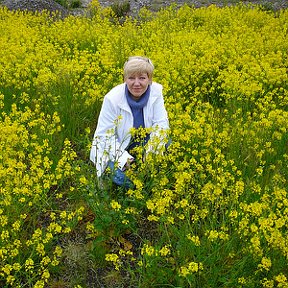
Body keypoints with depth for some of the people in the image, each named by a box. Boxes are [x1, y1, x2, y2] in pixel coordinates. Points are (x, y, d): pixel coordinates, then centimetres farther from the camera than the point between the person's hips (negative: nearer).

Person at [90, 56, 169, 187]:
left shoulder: (156, 91, -16)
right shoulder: (112, 99, -26)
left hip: (143, 145, 4)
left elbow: (161, 124, -14)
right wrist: (124, 158, -33)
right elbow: (105, 135, -20)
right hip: (117, 150, -4)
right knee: (123, 179, -27)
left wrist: (151, 151, -31)